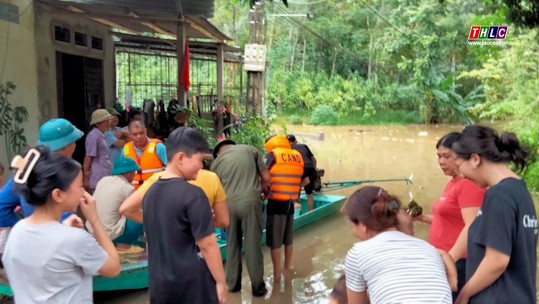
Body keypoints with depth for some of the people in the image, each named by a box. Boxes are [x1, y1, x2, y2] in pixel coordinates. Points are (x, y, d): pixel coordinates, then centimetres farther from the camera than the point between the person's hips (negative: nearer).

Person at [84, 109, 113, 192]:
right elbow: (88, 157, -14)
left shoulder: (101, 135, 15)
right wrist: (86, 178, -11)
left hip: (105, 178, 9)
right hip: (98, 180, -9)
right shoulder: (93, 135, -14)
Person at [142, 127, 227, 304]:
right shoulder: (192, 194, -19)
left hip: (159, 284, 7)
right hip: (192, 286, -6)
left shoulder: (151, 192, 4)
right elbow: (207, 245, -18)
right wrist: (220, 282, -8)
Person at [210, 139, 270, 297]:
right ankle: (257, 286, 16)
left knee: (232, 245, 17)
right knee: (253, 245, 7)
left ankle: (233, 283, 27)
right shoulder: (250, 149, 13)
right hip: (251, 202, -1)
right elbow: (266, 177, 11)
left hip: (229, 204, 2)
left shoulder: (216, 161, 16)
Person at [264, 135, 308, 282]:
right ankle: (288, 267, 32)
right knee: (288, 239, 19)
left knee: (275, 240, 4)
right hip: (291, 202, 6)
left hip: (276, 202, -5)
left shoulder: (273, 155, -5)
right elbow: (305, 180, 13)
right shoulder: (298, 156, 10)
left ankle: (277, 274, 9)